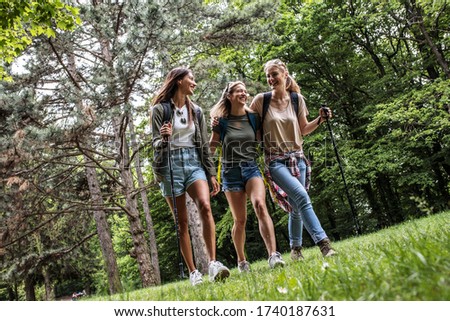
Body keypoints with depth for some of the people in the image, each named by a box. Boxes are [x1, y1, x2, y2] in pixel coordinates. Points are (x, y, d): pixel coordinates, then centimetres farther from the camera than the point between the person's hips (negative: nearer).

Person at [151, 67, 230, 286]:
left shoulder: (196, 111, 14)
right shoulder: (160, 109, 1)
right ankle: (193, 272, 6)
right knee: (181, 221, 0)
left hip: (194, 162, 3)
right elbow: (156, 144, -3)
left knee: (205, 206, -23)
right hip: (171, 164, -3)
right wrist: (164, 139, -27)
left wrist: (211, 173, 10)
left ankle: (213, 263, -24)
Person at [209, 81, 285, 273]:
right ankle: (241, 261, 21)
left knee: (260, 205, -26)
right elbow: (211, 148, 9)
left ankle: (273, 255, -31)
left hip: (252, 167, 1)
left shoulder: (253, 118, 6)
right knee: (240, 220, 3)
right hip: (231, 171, -1)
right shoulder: (222, 121, 2)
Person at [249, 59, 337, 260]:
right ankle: (323, 243, -24)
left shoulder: (297, 99, 5)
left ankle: (295, 249, 24)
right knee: (302, 197, -23)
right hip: (275, 160, -4)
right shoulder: (261, 100, -3)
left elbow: (304, 129, 14)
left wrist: (320, 120, 0)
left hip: (297, 158, 4)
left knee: (296, 207, 6)